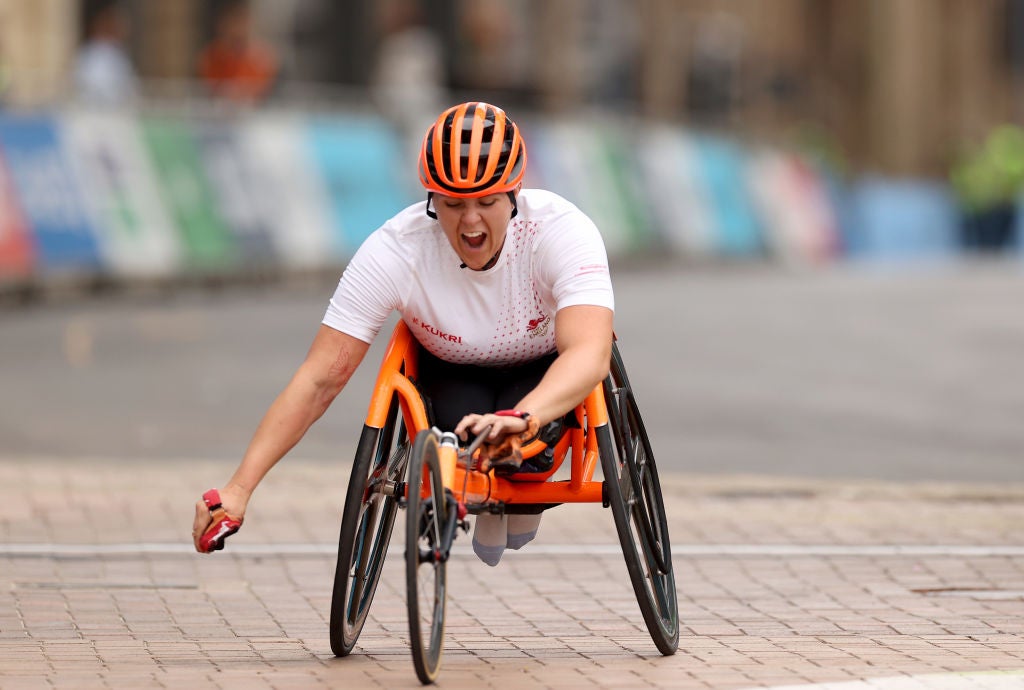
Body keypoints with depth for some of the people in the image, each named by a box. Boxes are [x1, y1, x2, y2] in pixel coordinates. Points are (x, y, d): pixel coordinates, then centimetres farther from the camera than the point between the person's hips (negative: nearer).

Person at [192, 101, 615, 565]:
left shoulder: (562, 231, -33)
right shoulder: (395, 250, -30)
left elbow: (589, 353, -48)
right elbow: (320, 379, -30)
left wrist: (520, 418, -68)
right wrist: (239, 489, -39)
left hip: (547, 375, -2)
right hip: (451, 372, 2)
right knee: (465, 419, -32)